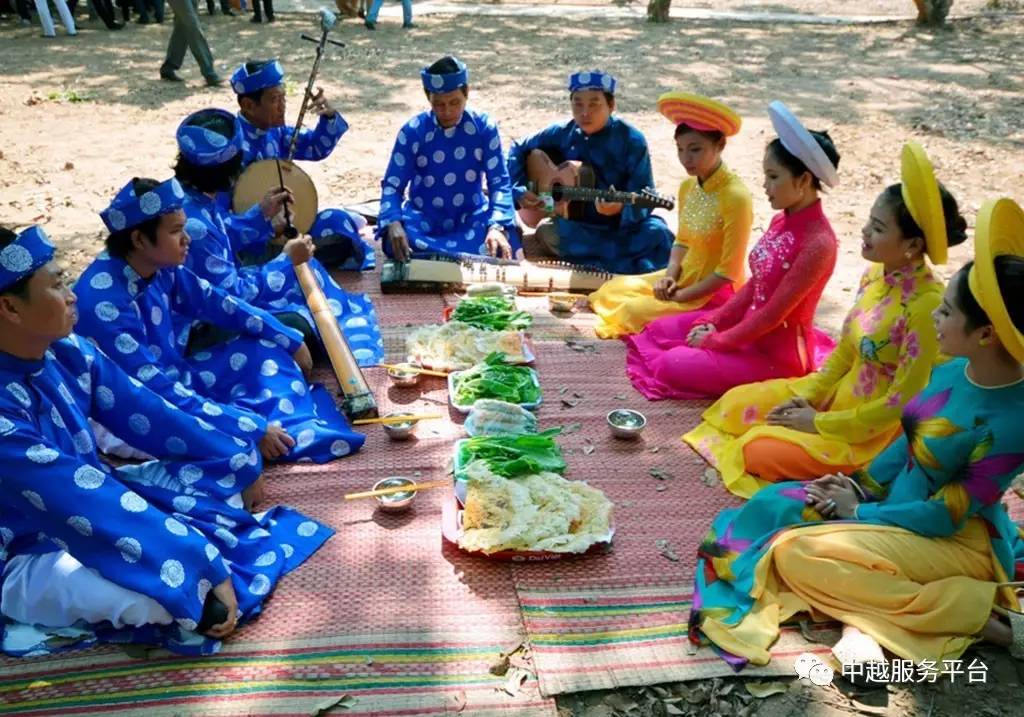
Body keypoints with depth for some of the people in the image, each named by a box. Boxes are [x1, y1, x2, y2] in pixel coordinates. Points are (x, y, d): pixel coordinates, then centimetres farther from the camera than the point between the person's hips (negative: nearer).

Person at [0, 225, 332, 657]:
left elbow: (145, 414, 1)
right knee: (159, 590, -37)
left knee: (236, 464, 2)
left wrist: (240, 457, 4)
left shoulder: (66, 352, -7)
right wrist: (204, 565, -32)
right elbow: (88, 505, -34)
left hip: (96, 498, 8)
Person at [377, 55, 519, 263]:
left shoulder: (484, 127, -7)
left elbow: (499, 182, -8)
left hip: (472, 218, 1)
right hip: (423, 219, 0)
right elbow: (393, 184, -7)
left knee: (501, 249, -32)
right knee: (398, 244, -34)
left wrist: (496, 226, -28)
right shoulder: (413, 131, -9)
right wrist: (393, 223, -29)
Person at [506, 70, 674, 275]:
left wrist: (620, 208, -36)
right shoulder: (562, 133, 1)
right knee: (547, 232, -31)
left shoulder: (631, 140, -9)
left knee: (657, 233, -32)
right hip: (577, 225, 3)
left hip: (622, 226, -3)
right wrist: (519, 190, 0)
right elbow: (518, 150, 14)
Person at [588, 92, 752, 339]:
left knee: (635, 311, -20)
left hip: (715, 292, -8)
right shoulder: (687, 186, 1)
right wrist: (670, 276, -4)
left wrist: (680, 297, -17)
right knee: (610, 292, 4)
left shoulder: (735, 196, -23)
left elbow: (729, 271, -21)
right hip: (684, 279, 8)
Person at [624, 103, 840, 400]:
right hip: (751, 325, 9)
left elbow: (773, 314, -24)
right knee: (660, 329, 9)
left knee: (673, 365, -16)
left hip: (777, 352, -9)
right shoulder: (781, 221, 2)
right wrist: (714, 321, 0)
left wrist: (717, 340, -15)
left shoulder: (817, 243, -26)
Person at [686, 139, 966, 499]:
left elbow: (902, 402, -24)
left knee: (759, 453, -19)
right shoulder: (875, 274, -3)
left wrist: (820, 423, -17)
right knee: (735, 405, 3)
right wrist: (805, 397, -4)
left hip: (879, 425, -8)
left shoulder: (926, 305, -28)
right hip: (839, 394, 8)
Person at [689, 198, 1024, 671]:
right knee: (778, 508, -2)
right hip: (899, 508, 8)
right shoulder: (952, 370, -5)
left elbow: (948, 514, -22)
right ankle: (861, 628, -18)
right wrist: (861, 485, -1)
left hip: (956, 540, -8)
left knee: (798, 552, -22)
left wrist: (860, 512, -13)